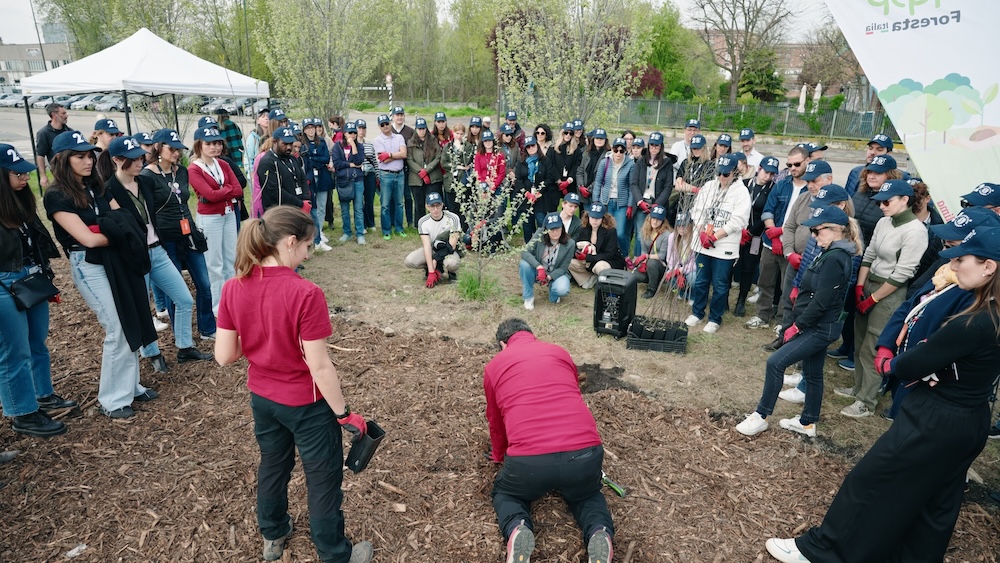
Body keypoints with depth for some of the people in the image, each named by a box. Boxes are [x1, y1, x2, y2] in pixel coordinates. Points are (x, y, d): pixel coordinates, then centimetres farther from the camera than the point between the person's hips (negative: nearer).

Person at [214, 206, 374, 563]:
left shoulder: (233, 289, -10)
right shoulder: (305, 294, -28)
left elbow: (224, 356, -6)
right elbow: (319, 367, -24)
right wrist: (345, 414, -12)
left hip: (261, 398, 6)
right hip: (306, 404, -6)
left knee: (273, 465, 29)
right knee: (323, 478, 14)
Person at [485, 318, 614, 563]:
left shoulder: (494, 366, 17)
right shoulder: (560, 353, 22)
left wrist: (499, 457, 50)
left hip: (527, 461, -2)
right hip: (585, 453, 2)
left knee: (504, 493, 31)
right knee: (587, 494, 35)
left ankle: (517, 530, -1)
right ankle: (600, 534, 4)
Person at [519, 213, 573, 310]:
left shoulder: (569, 244, -19)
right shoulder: (540, 235, -20)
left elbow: (563, 268, -12)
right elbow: (525, 252, -26)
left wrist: (549, 277, -29)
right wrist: (539, 267, -39)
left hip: (556, 273, -1)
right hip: (538, 270, 1)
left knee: (562, 290, -33)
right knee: (524, 264, -30)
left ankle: (553, 295, 8)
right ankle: (528, 297, -10)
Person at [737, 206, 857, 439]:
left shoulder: (834, 259, -21)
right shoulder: (834, 254, 9)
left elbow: (822, 301, -24)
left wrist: (797, 325, -16)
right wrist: (799, 321, 9)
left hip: (820, 328, -10)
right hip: (819, 325, 10)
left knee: (775, 363, -11)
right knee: (812, 373, 18)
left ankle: (761, 417, 0)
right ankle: (807, 423, 32)